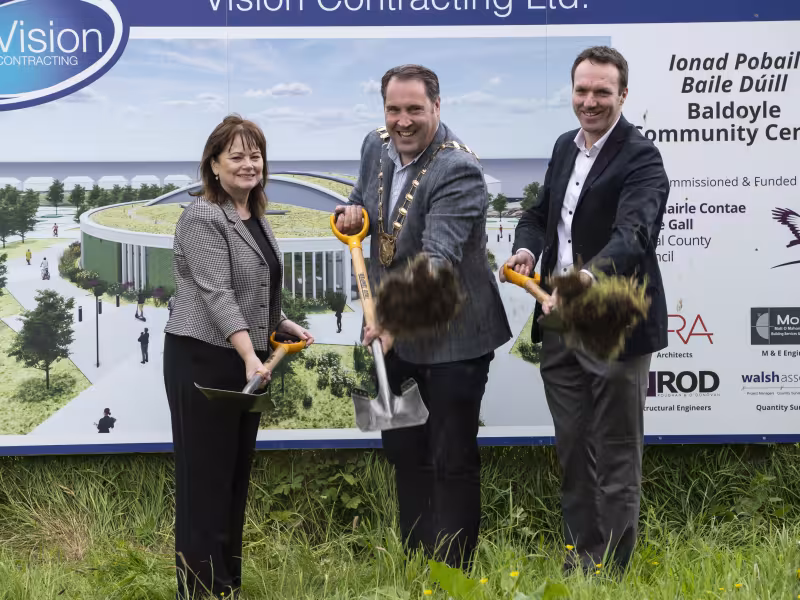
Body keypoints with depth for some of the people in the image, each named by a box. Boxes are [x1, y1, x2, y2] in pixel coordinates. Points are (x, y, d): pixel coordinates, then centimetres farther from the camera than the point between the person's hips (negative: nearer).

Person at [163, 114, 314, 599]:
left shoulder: (255, 217, 13)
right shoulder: (203, 218, -14)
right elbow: (217, 294, -24)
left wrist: (287, 326, 15)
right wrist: (250, 354, -32)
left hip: (246, 361, 9)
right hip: (204, 361, -9)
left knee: (238, 472, 12)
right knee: (206, 476, -4)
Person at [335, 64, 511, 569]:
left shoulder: (458, 171, -24)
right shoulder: (377, 147, 1)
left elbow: (436, 258, -33)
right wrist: (352, 214, -3)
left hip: (451, 337, -8)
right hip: (394, 334, 8)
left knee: (453, 461, 2)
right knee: (404, 451, 18)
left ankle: (455, 572, 15)